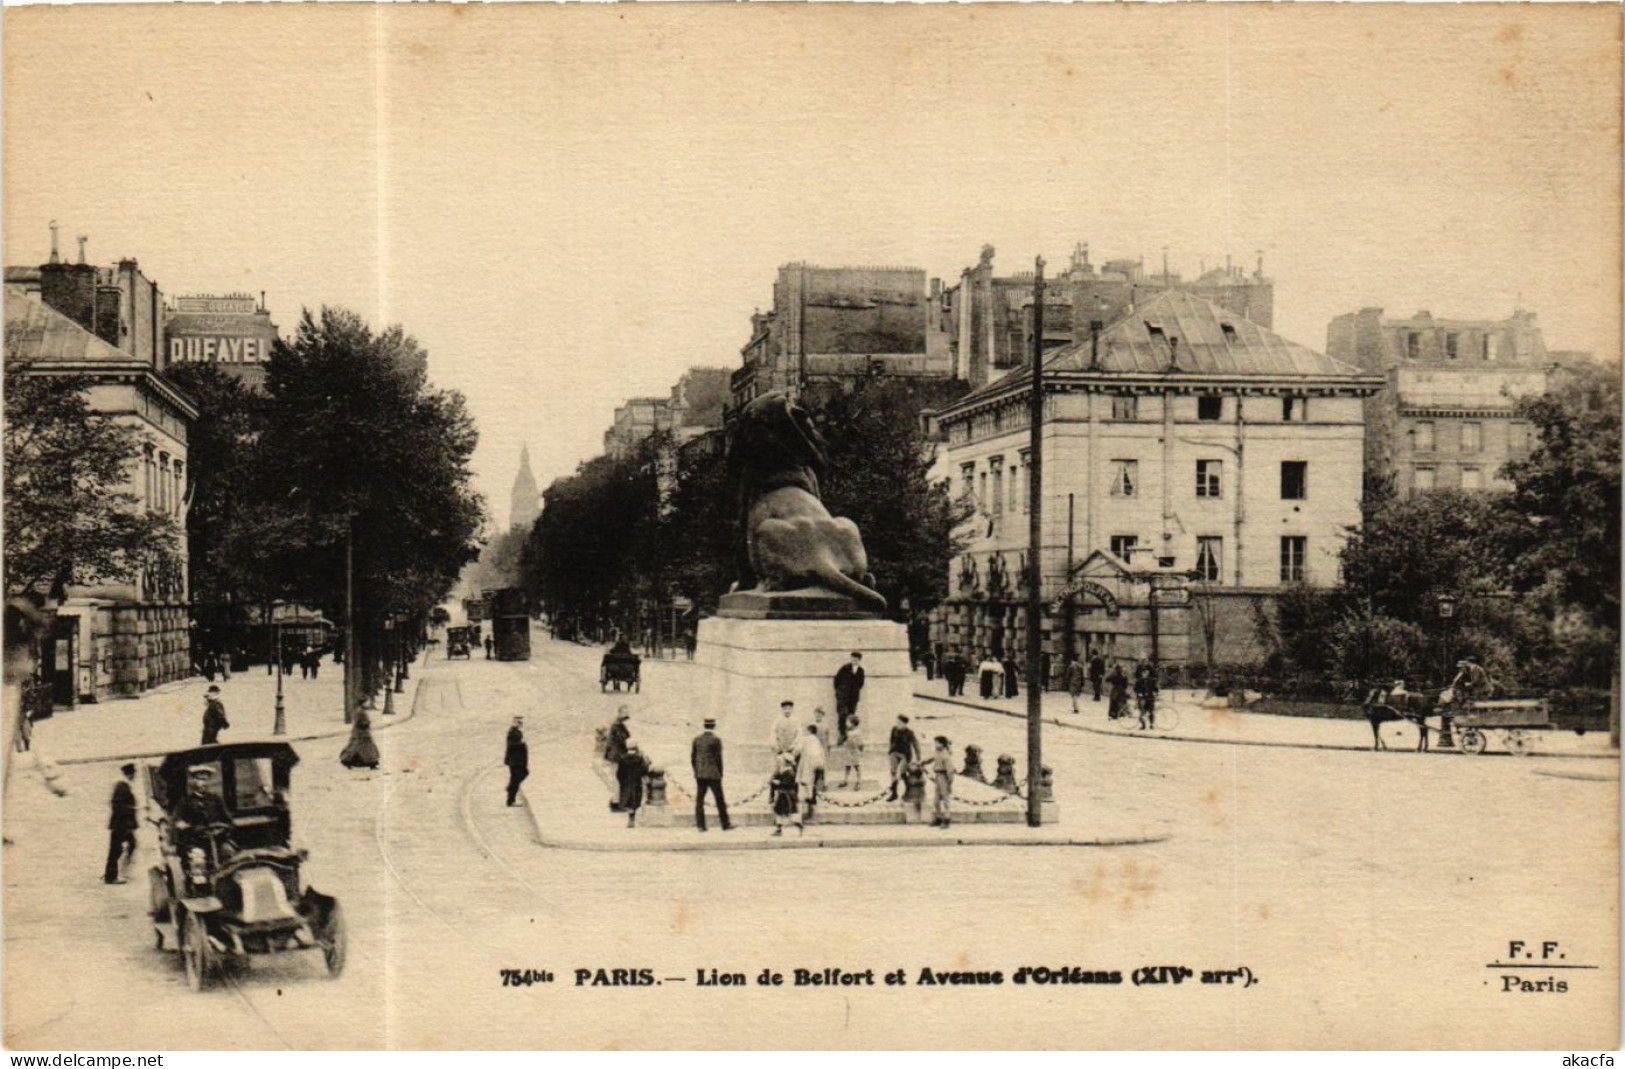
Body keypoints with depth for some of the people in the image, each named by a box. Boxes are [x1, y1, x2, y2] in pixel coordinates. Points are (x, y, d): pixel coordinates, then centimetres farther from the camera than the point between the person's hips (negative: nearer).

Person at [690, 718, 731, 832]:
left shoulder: (697, 739, 4)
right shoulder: (716, 740, -9)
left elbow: (692, 757, 7)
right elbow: (718, 758, -9)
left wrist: (696, 771, 16)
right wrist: (720, 774, 1)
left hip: (700, 775, 4)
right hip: (713, 775, -4)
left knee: (699, 799, 5)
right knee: (720, 800, 3)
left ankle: (700, 825, 2)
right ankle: (725, 824, 7)